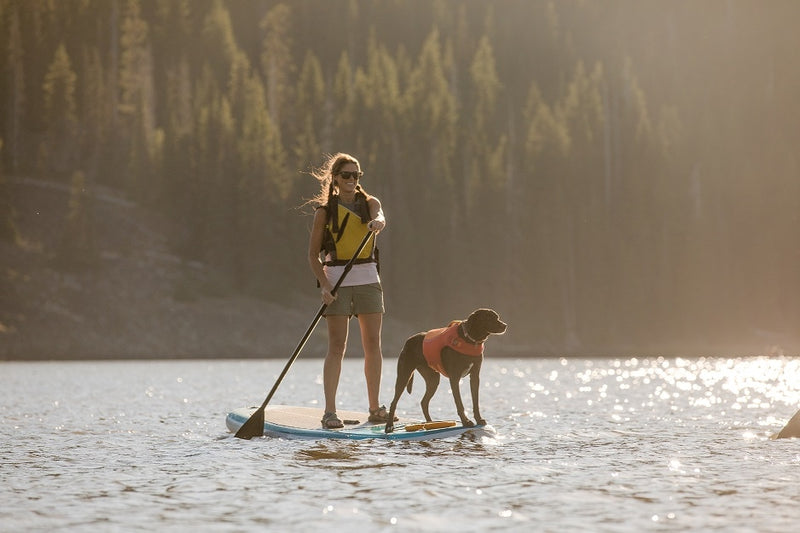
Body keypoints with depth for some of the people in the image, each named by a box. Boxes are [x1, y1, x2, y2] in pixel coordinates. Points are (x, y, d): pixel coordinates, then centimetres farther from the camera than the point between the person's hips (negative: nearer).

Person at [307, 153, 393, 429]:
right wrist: (324, 285, -13)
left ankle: (375, 407, 12)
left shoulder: (369, 203, 7)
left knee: (373, 344, 3)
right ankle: (330, 411, -8)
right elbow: (313, 255, 1)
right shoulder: (325, 211, 1)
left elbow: (379, 217, -17)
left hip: (368, 279, 3)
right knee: (337, 346, -7)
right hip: (337, 281, -3)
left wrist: (377, 222, -42)